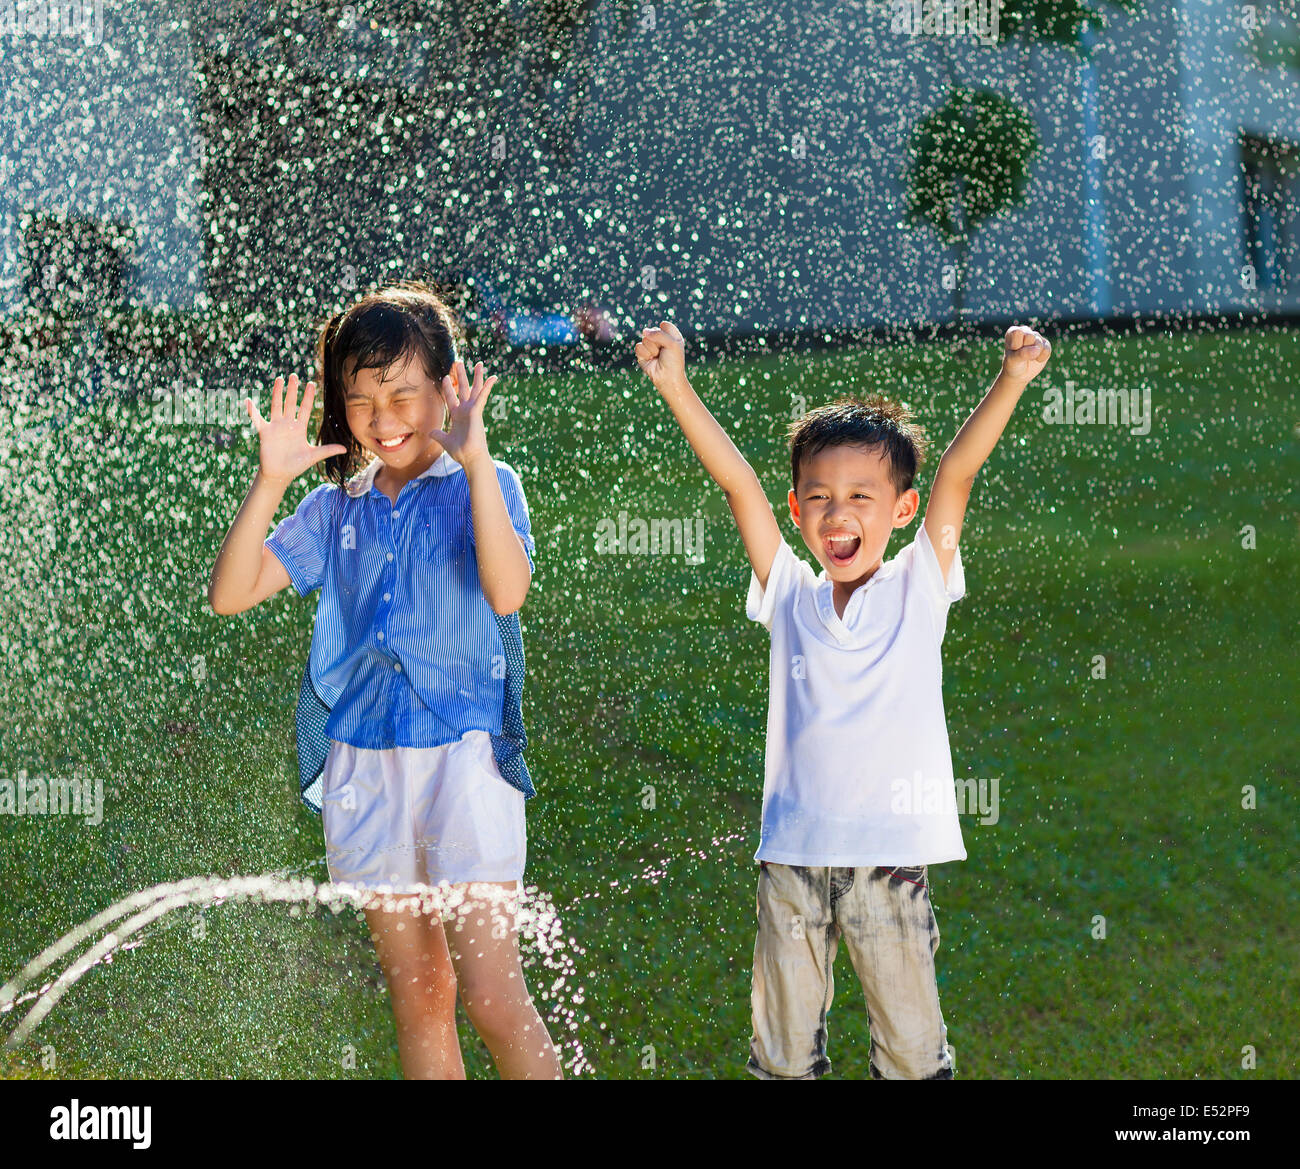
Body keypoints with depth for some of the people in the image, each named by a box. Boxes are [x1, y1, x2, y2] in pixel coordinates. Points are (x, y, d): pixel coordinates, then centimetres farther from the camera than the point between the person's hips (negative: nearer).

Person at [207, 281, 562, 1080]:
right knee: (418, 997, 11)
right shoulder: (335, 509, 10)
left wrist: (475, 460, -25)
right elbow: (230, 594, 2)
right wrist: (270, 483, -8)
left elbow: (508, 592, -20)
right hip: (365, 765, 4)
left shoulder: (483, 486, -2)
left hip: (464, 752, -4)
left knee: (493, 997, -11)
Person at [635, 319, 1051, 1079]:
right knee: (783, 1044, 11)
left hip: (892, 852, -2)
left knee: (912, 1044, 7)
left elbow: (957, 473, -8)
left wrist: (1012, 380, -18)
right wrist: (675, 386, -7)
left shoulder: (919, 587, 2)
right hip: (793, 852, 2)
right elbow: (737, 481, -1)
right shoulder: (790, 594, 5)